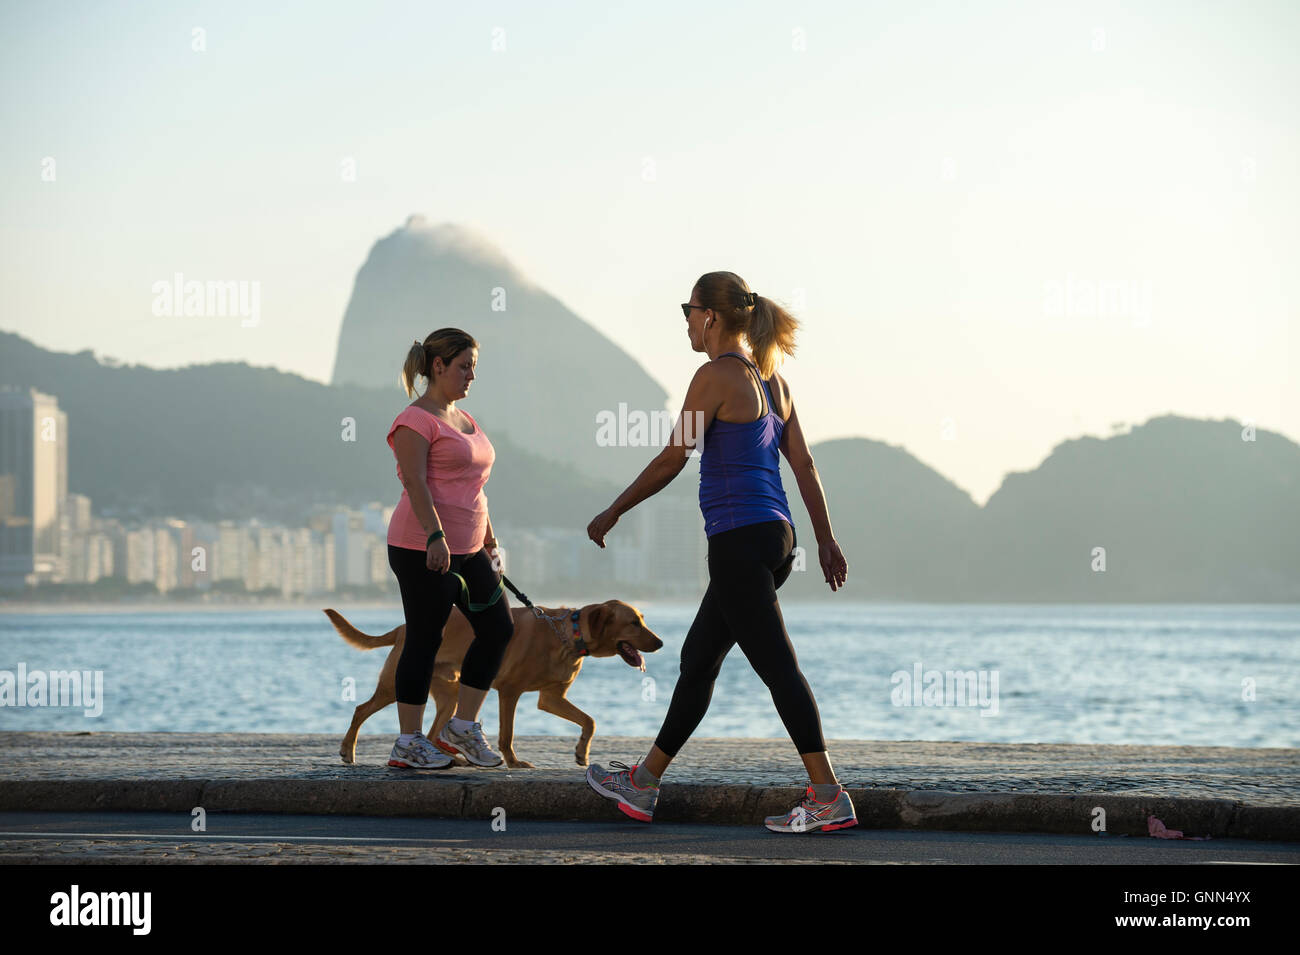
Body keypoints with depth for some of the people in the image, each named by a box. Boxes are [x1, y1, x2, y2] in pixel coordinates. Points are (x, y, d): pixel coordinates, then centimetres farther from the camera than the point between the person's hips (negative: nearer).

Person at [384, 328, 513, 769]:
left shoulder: (465, 420, 19)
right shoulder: (415, 421, -8)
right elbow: (416, 482, -19)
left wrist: (489, 542, 22)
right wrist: (435, 535, -29)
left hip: (465, 550, 9)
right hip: (421, 548, -9)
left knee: (498, 628, 5)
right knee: (425, 639, -5)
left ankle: (462, 726, 13)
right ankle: (409, 742, 2)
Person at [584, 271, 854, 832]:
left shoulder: (717, 375, -10)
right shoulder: (772, 380, 15)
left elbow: (673, 458, -9)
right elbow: (803, 463, 14)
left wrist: (613, 513, 1)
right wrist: (825, 540, 15)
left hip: (739, 537, -9)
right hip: (776, 535, 9)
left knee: (777, 667, -9)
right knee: (698, 659, 16)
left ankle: (828, 798, -12)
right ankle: (644, 785, 24)